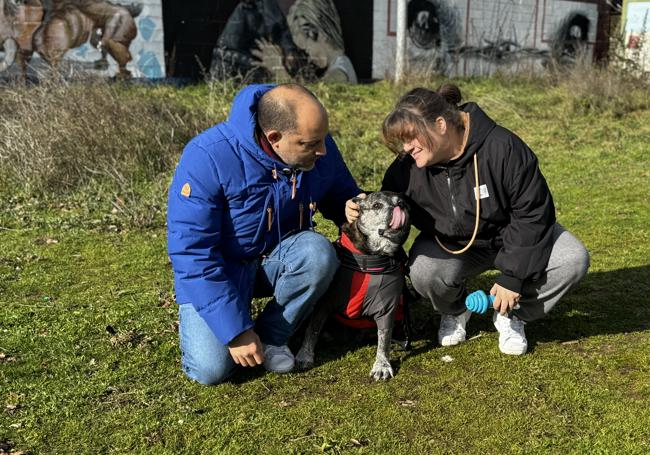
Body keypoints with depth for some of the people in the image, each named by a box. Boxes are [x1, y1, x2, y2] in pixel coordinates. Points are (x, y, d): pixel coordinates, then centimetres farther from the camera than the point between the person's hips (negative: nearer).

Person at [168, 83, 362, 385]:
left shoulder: (320, 151, -13)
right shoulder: (208, 156, -27)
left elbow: (342, 198, 9)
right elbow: (191, 252, -25)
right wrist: (235, 330, -26)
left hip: (278, 257, 4)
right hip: (216, 269, -3)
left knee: (318, 252, -30)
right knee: (211, 368, -19)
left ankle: (270, 338, -7)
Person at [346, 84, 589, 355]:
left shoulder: (503, 148, -27)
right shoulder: (407, 167, -17)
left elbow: (531, 212, -22)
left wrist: (512, 277, -22)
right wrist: (362, 212, -27)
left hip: (510, 236, 0)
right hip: (451, 245, 1)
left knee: (574, 260, -24)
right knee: (423, 272, -33)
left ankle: (512, 315, 1)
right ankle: (455, 310, 5)